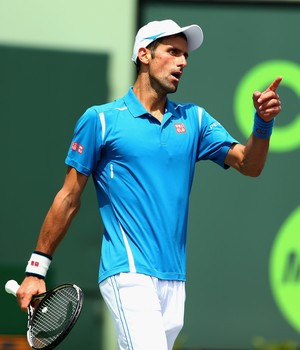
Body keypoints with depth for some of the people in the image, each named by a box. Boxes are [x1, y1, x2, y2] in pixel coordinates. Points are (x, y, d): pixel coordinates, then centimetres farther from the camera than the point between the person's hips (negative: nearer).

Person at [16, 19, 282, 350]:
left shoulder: (194, 119, 14)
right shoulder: (101, 119, 1)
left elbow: (248, 164, 4)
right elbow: (69, 198, 3)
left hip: (174, 280, 5)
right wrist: (36, 268, 2)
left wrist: (263, 123, -15)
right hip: (128, 273, -5)